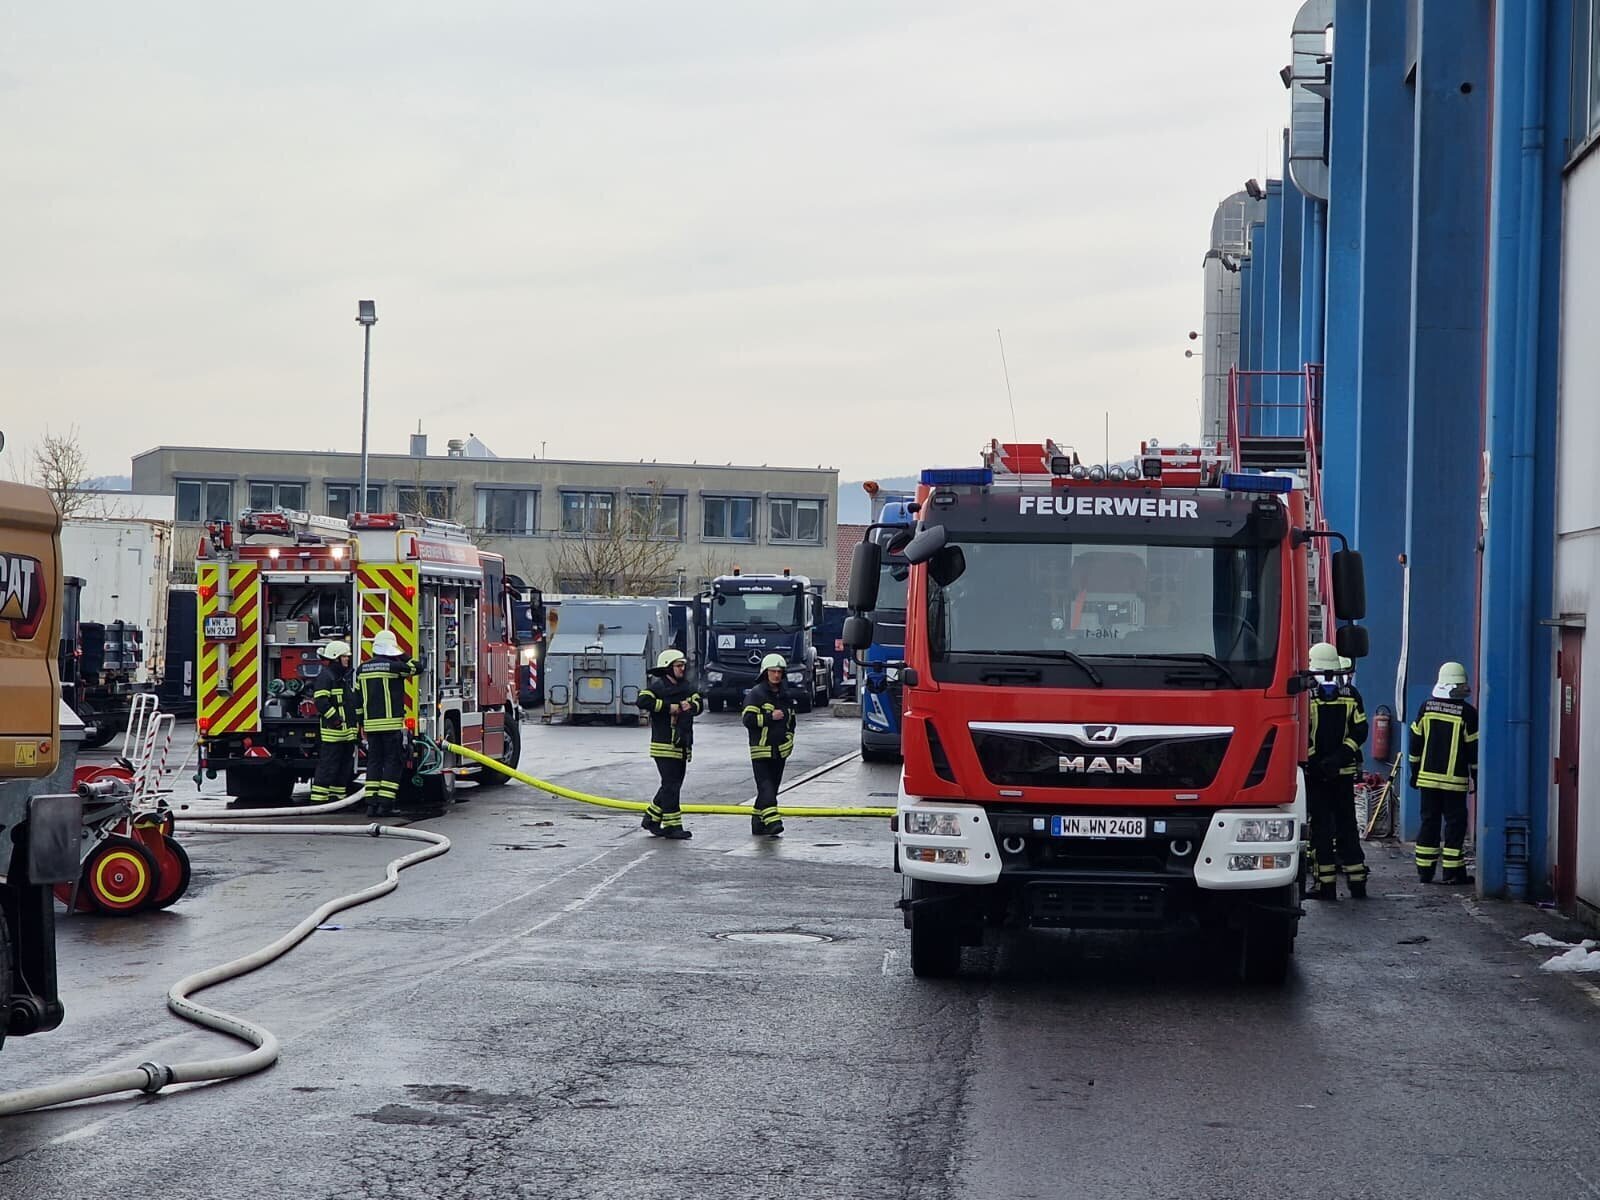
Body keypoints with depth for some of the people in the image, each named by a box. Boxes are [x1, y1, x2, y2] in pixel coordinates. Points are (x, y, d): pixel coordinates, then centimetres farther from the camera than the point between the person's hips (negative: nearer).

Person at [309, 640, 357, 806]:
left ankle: (337, 796, 18)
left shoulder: (345, 677, 20)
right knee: (328, 766, -10)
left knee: (345, 766, 12)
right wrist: (335, 719, -23)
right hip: (332, 731, -10)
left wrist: (354, 722, 23)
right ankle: (318, 799, -9)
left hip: (347, 732, 10)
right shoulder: (326, 677, -10)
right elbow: (321, 701, -20)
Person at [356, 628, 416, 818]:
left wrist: (361, 722, 21)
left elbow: (358, 697, 14)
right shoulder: (393, 666, -9)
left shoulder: (362, 669, 10)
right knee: (393, 762, -1)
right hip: (392, 724, -5)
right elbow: (415, 667, 6)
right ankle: (385, 804, -9)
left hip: (371, 724, 5)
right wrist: (401, 654, 13)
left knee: (374, 761, 9)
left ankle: (371, 804, 5)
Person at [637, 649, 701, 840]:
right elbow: (642, 702, -23)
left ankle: (651, 819, 24)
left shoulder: (687, 687, 15)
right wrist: (669, 707, -20)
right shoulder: (657, 687, -7)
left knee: (673, 785, 12)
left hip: (682, 745, 8)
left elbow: (699, 704, 6)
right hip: (664, 745, -8)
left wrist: (690, 706, -17)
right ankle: (672, 826, -5)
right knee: (670, 785, -8)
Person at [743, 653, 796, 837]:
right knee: (766, 787, -15)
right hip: (761, 750, -7)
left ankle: (758, 822, 16)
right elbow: (748, 719, -15)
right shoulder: (755, 694, -5)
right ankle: (772, 821, -26)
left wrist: (789, 739, 13)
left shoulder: (785, 697, 15)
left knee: (772, 788, 8)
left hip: (780, 751, 7)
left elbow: (791, 721, 28)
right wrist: (770, 717, -22)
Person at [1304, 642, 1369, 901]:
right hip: (1345, 772, 4)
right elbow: (1360, 732, 1)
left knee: (1320, 827, 0)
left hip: (1314, 773, -4)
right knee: (1347, 826, 12)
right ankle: (1357, 882, 13)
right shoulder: (1350, 695, 5)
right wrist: (1339, 757, -4)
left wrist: (1315, 762, -8)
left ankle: (1326, 884, -2)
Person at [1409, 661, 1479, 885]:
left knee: (1429, 820, 9)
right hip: (1455, 780, -4)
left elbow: (1416, 743, 8)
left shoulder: (1427, 707, 3)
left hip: (1427, 776, 4)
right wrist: (1477, 777, 5)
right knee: (1455, 822, 2)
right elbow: (1474, 749, -4)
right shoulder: (1467, 713, -8)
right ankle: (1452, 871, -1)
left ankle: (1424, 870, 10)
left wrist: (1414, 771, 17)